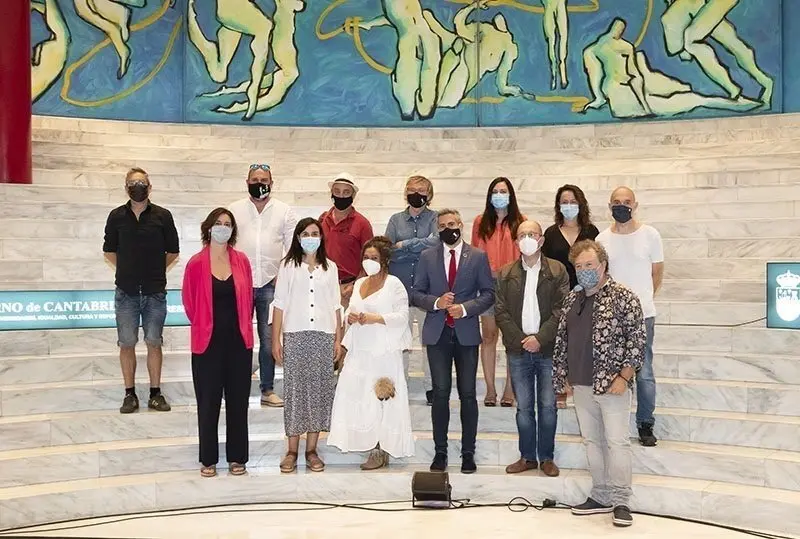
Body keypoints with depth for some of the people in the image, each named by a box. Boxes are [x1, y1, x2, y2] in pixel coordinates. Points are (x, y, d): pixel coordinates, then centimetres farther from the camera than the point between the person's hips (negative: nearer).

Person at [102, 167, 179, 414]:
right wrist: (127, 270, 8)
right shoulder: (117, 216, 4)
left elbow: (173, 252, 9)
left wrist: (156, 270, 7)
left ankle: (155, 394, 12)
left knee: (154, 343, 3)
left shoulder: (162, 216, 1)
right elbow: (109, 251, 15)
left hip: (155, 292, -1)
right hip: (126, 292, 1)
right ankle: (130, 394, 12)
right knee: (127, 344, 3)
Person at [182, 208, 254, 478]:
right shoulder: (196, 264, -6)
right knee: (208, 401, 5)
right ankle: (208, 459, 16)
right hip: (208, 342, -2)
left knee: (238, 400, 8)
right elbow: (189, 302, 2)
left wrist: (243, 326, 12)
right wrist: (204, 327, 10)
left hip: (239, 341, 2)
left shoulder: (241, 261, 2)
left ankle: (237, 457, 18)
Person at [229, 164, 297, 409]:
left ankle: (268, 390, 11)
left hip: (271, 283, 0)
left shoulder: (284, 211, 8)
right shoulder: (234, 210, 8)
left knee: (269, 338, 3)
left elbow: (293, 247, 7)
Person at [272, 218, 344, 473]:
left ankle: (311, 450, 10)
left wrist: (338, 339, 6)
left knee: (319, 390, 2)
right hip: (294, 336, -2)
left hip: (323, 336, 2)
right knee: (294, 390, -1)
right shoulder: (288, 266, 4)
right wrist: (275, 340, -3)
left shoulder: (330, 268, 10)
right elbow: (279, 305, 2)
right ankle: (292, 450, 8)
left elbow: (336, 306, 11)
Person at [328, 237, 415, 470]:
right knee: (357, 397, 0)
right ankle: (370, 444, 10)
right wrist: (351, 317, 0)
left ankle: (382, 450, 1)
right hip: (360, 350, 6)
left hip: (384, 352, -6)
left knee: (381, 398, -6)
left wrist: (375, 318, -18)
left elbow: (402, 316, -9)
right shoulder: (359, 284, 16)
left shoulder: (394, 284, -4)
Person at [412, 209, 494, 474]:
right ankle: (440, 452, 11)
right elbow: (417, 293, 7)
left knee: (467, 394, 3)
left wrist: (465, 308, -13)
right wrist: (436, 302, -12)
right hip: (437, 333, 1)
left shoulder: (478, 257, 4)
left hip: (466, 332, -1)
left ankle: (468, 453, 12)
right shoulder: (427, 257, 8)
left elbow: (488, 293, 2)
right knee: (441, 393, 2)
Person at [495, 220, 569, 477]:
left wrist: (540, 337, -14)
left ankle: (547, 457, 15)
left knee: (548, 406, 4)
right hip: (518, 351, 2)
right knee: (523, 407, 8)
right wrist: (520, 339, -9)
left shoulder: (557, 270, 1)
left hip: (548, 350, -2)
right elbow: (501, 312, 2)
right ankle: (527, 457, 18)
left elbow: (562, 309, -6)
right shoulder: (505, 274, 7)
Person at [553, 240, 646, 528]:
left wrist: (624, 377, -15)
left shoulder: (623, 297, -7)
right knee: (592, 441, 11)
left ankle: (621, 501, 3)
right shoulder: (572, 299, 11)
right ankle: (601, 496, 20)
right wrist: (564, 377, 13)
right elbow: (562, 340, 16)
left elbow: (637, 340, -10)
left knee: (616, 442, -5)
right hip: (581, 385, 6)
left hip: (611, 384, -6)